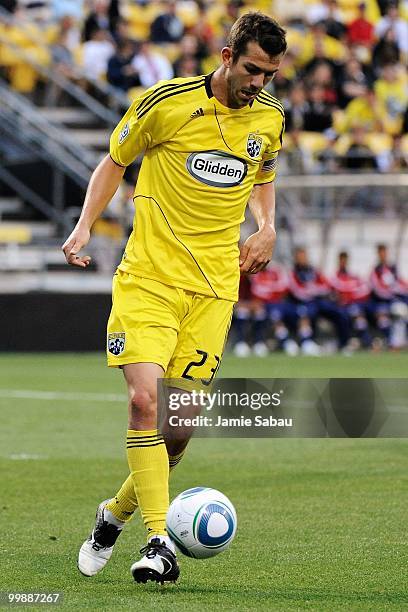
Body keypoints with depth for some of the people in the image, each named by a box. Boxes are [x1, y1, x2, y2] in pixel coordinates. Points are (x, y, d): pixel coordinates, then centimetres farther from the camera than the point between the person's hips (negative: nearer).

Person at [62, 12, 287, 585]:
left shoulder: (268, 117, 6)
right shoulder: (167, 102, -7)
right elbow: (115, 161, 7)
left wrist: (267, 227, 7)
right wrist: (85, 227, -5)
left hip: (214, 286, 3)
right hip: (149, 275, -3)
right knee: (145, 400, -20)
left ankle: (117, 511, 24)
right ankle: (159, 542, -16)